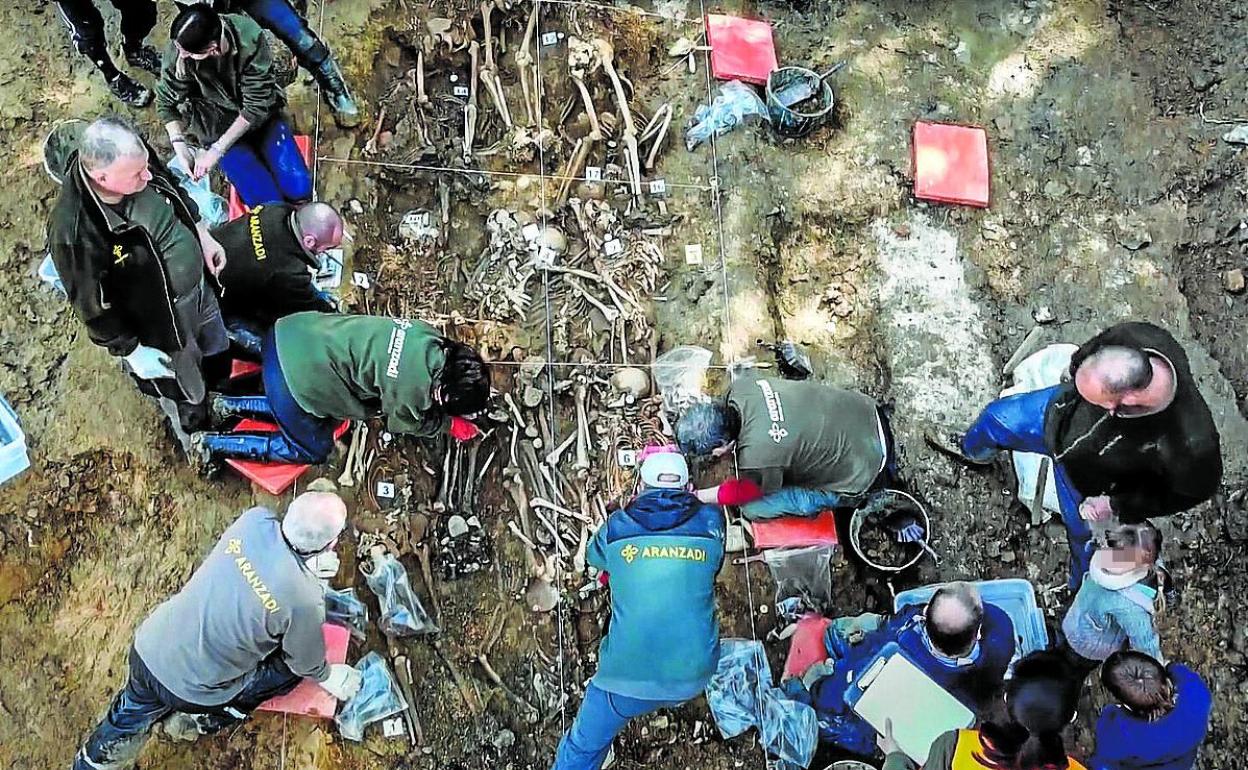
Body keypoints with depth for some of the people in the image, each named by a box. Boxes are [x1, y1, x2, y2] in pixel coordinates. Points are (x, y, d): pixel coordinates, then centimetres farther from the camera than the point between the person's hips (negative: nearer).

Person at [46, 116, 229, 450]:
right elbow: (93, 306, -24)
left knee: (217, 350, 32)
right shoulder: (74, 231, -39)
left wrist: (204, 236, 6)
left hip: (198, 285, 6)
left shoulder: (135, 158, -22)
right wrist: (132, 351, -15)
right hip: (160, 326, -6)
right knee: (185, 390, 20)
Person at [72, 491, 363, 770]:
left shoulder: (254, 520, -19)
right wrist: (328, 677, 13)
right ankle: (196, 721, 30)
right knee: (291, 668, 16)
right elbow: (307, 663, -8)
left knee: (130, 716, 32)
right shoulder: (305, 600, -31)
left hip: (148, 647, 5)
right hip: (192, 690, -4)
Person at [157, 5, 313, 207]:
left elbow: (256, 105, -21)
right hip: (218, 128, -1)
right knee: (267, 201, -19)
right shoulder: (178, 51, -24)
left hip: (259, 116, 1)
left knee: (299, 189, -14)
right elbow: (167, 103, -5)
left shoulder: (249, 37, -28)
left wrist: (216, 150, -19)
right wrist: (180, 148, -17)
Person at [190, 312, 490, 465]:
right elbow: (404, 423, 3)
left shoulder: (426, 335, -2)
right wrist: (450, 425, 16)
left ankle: (230, 406, 27)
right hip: (295, 377, -8)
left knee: (327, 419, 25)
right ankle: (212, 445, 14)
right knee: (313, 450, 12)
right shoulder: (412, 391, -20)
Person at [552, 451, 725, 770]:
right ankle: (674, 699, 49)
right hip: (695, 676, 1)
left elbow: (595, 558, 21)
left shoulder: (617, 525, 0)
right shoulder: (711, 522, 0)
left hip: (628, 674, -1)